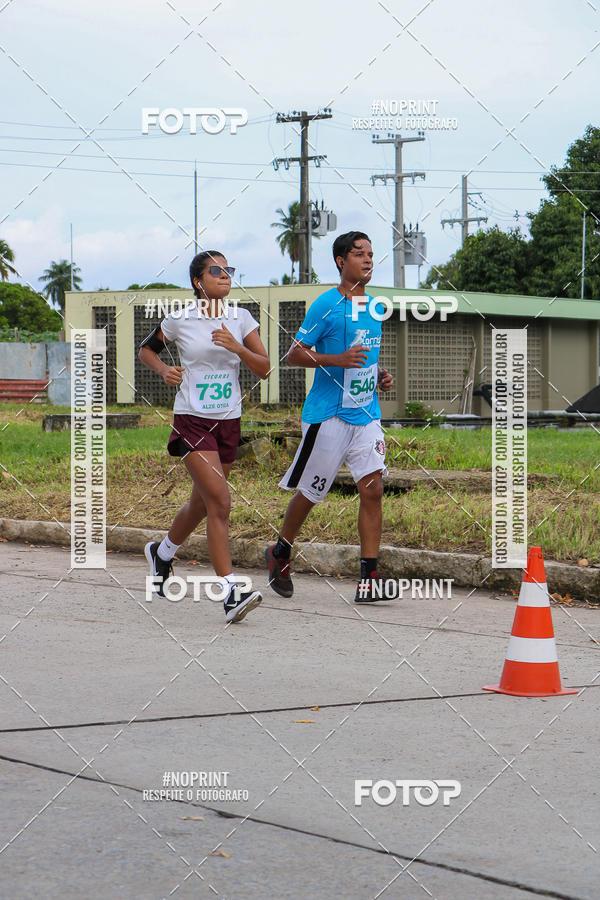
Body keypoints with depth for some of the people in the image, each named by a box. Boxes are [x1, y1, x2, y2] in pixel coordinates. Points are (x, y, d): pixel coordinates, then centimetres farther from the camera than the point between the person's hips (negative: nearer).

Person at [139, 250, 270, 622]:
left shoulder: (241, 319, 5)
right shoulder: (179, 320, -3)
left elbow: (264, 368, -2)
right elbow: (146, 349, 14)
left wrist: (236, 347, -18)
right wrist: (164, 369, -5)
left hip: (228, 422, 5)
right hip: (192, 420, -5)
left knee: (202, 503, 17)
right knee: (219, 501, -18)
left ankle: (162, 552, 47)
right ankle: (231, 593, -22)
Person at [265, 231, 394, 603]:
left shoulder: (374, 307, 13)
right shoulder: (327, 305, -9)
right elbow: (295, 354, -8)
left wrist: (381, 375, 7)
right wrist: (336, 359, -22)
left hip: (367, 414, 6)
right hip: (329, 415, -6)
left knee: (373, 488, -7)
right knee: (310, 492, 4)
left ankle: (369, 580, -7)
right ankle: (280, 553, 30)